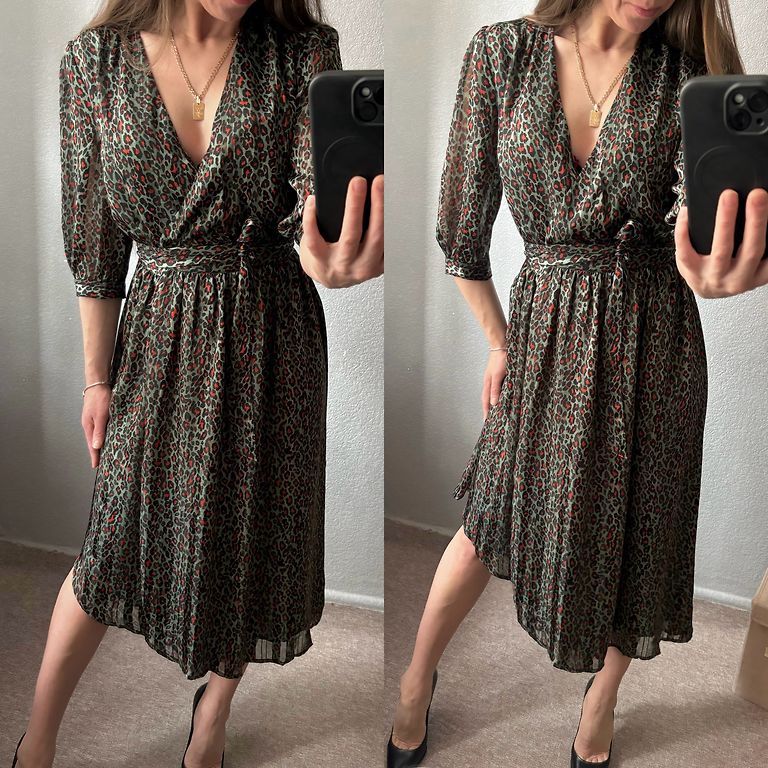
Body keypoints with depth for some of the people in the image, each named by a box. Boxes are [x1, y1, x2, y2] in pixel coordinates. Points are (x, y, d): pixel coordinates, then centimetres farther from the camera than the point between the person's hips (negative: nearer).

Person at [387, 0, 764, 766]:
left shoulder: (685, 71, -5)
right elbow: (463, 221, 0)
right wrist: (499, 341, 8)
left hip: (652, 335, 1)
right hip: (544, 327, 0)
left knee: (634, 525, 12)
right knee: (496, 511, 11)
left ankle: (602, 694, 40)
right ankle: (417, 678, 36)